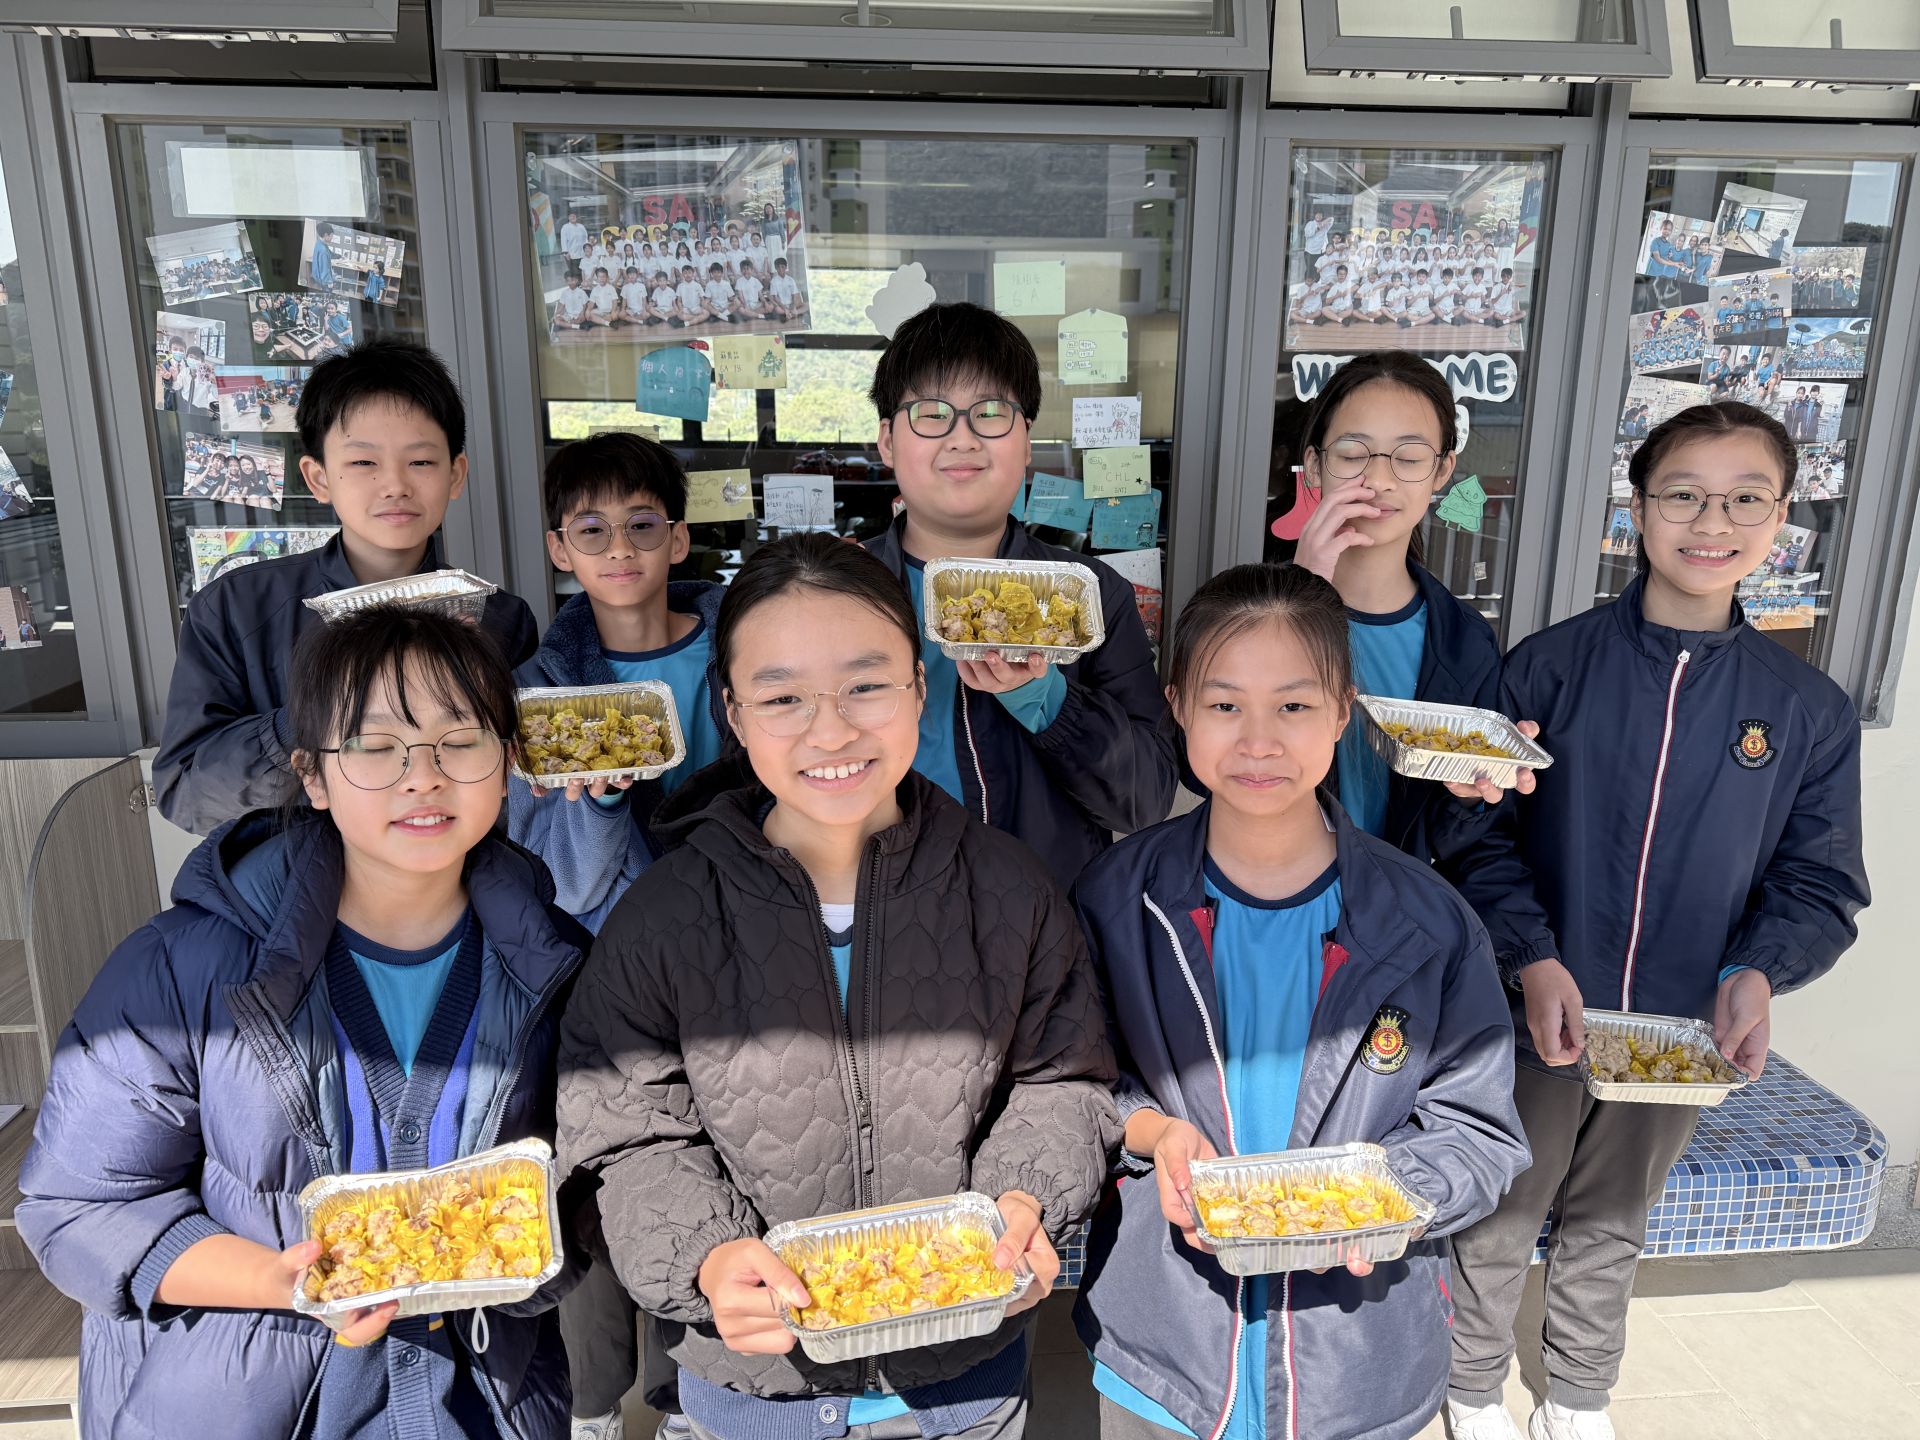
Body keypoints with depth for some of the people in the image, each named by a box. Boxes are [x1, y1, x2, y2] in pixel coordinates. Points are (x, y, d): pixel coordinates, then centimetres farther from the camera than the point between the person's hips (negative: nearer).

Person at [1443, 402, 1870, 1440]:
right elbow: (1482, 833, -12)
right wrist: (1533, 959, -23)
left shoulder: (1808, 710, -4)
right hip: (1539, 1013, -2)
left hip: (1683, 1035, 2)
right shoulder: (1549, 667, -12)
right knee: (1498, 1221, 16)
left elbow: (1819, 882, 1)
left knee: (1611, 1224, 24)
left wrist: (1757, 974, -17)